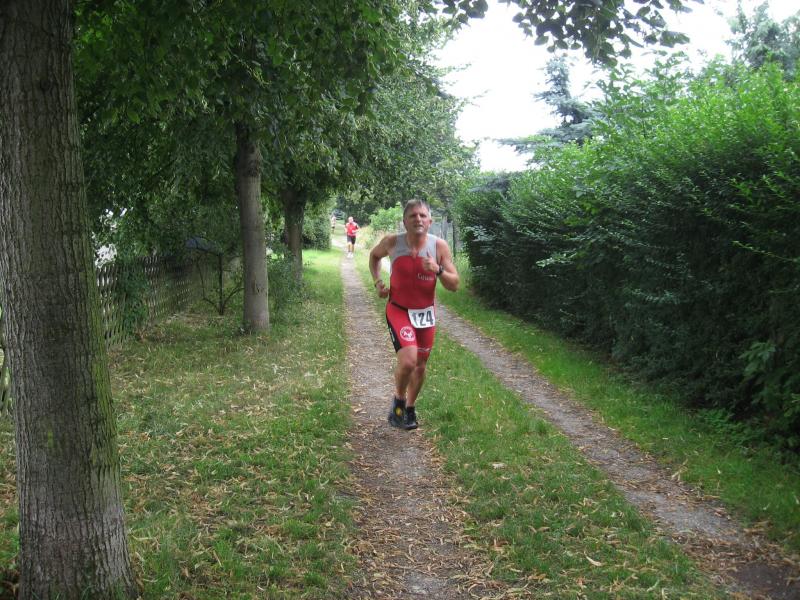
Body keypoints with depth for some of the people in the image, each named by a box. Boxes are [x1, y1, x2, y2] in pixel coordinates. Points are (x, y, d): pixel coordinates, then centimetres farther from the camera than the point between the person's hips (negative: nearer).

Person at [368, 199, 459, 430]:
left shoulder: (439, 246, -11)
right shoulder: (392, 242, -11)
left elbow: (454, 285, -8)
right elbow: (374, 255, 13)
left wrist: (438, 270, -26)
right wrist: (377, 282, -2)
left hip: (426, 313, 2)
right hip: (399, 310, -2)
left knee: (420, 366, 13)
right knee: (407, 361, -22)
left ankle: (410, 408, 38)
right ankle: (398, 401, 8)